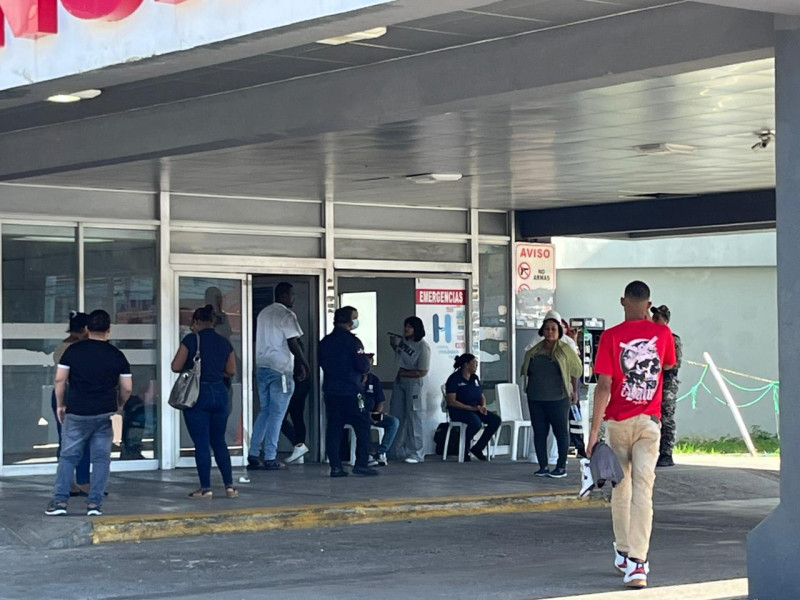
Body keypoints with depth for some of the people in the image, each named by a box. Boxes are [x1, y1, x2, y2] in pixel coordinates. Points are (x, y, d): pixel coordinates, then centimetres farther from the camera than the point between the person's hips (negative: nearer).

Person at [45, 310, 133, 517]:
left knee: (68, 457, 8)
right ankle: (94, 503, 3)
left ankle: (60, 501, 3)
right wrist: (119, 406, 20)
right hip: (105, 414, 0)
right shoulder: (116, 356, 2)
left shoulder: (73, 350, -1)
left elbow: (60, 379, -3)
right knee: (101, 458, 7)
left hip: (76, 414, 0)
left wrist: (60, 405, 10)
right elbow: (127, 388, 2)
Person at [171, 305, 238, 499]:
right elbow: (231, 371, 12)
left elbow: (176, 367, -9)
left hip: (197, 394, -5)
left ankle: (205, 488, 4)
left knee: (201, 443, 1)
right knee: (219, 442, 14)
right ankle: (229, 485, 8)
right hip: (219, 392, 5)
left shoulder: (191, 340, -8)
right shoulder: (224, 343, 6)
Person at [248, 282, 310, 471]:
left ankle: (253, 455, 8)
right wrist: (303, 364, -3)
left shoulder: (263, 313, 14)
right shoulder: (286, 315, -11)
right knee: (277, 414, -3)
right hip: (280, 369, -8)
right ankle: (270, 458, -3)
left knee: (264, 411, 14)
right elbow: (293, 343, -15)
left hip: (262, 367, 8)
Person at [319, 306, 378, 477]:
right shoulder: (352, 341, -12)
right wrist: (366, 368, 8)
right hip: (351, 391, -6)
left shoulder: (325, 342, 8)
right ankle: (361, 464, -2)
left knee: (333, 428, 6)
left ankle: (335, 466, 3)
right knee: (362, 426, 3)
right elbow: (363, 366, -14)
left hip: (331, 391, 6)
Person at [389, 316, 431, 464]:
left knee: (413, 418, -5)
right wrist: (392, 341, 8)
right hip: (399, 382, 7)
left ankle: (416, 454, 0)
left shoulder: (423, 347, -17)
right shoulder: (402, 340, 3)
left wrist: (403, 373, -12)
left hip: (413, 382, -7)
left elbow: (422, 372, -18)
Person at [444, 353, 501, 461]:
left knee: (496, 420, -13)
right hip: (458, 411, -8)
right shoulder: (454, 379, -8)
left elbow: (482, 396, 21)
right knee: (476, 422, -37)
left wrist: (483, 406, -5)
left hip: (475, 409, 8)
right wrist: (471, 408, -21)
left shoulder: (475, 378, 15)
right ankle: (465, 450, -14)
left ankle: (478, 448, -3)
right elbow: (451, 401, -16)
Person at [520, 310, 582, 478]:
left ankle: (561, 467, 6)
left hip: (558, 399, -4)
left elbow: (576, 370, 10)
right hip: (535, 399, 4)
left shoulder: (565, 349, -1)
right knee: (539, 432, 6)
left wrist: (572, 390, 16)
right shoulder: (533, 352, 9)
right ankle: (543, 467, 12)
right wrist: (534, 386, 12)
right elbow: (527, 371, 20)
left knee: (561, 432, 0)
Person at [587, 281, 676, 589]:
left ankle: (624, 554, 25)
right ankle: (637, 563, -16)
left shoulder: (611, 336, -6)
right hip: (649, 422, 1)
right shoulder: (662, 333, 1)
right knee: (643, 489, -6)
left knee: (620, 488, 15)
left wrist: (594, 430, -10)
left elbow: (604, 385, -11)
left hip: (618, 421, 0)